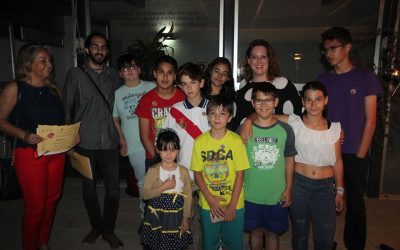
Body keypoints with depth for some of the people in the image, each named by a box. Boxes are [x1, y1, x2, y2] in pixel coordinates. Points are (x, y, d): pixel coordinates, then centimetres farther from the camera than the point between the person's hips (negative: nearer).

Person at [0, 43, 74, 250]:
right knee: (36, 207, 2)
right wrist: (24, 135, -21)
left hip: (57, 153, 5)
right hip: (30, 154, -5)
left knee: (51, 201, 14)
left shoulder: (53, 89, 9)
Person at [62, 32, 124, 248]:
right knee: (89, 187, 12)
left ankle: (108, 229, 24)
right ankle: (96, 226, 33)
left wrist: (120, 135, 8)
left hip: (109, 142, 2)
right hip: (85, 143, -1)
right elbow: (66, 109, 2)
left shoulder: (114, 76, 8)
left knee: (113, 188, 4)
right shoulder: (75, 74, 1)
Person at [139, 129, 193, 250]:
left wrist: (186, 218, -3)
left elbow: (188, 195, -2)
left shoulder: (183, 171, -5)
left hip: (177, 217, 1)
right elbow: (145, 194, -10)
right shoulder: (153, 170, -9)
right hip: (157, 217, -1)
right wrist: (163, 187, -22)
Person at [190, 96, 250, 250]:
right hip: (207, 204, 1)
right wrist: (210, 199, -11)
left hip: (234, 204, -1)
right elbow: (197, 173, -3)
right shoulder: (200, 141, -7)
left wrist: (232, 205, -11)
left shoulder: (236, 140, -11)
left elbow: (240, 175, -9)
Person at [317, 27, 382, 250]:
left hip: (354, 154, -2)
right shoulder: (323, 79, 6)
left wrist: (360, 156, -6)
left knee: (355, 204, 8)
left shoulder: (366, 77, -2)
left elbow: (370, 121, -4)